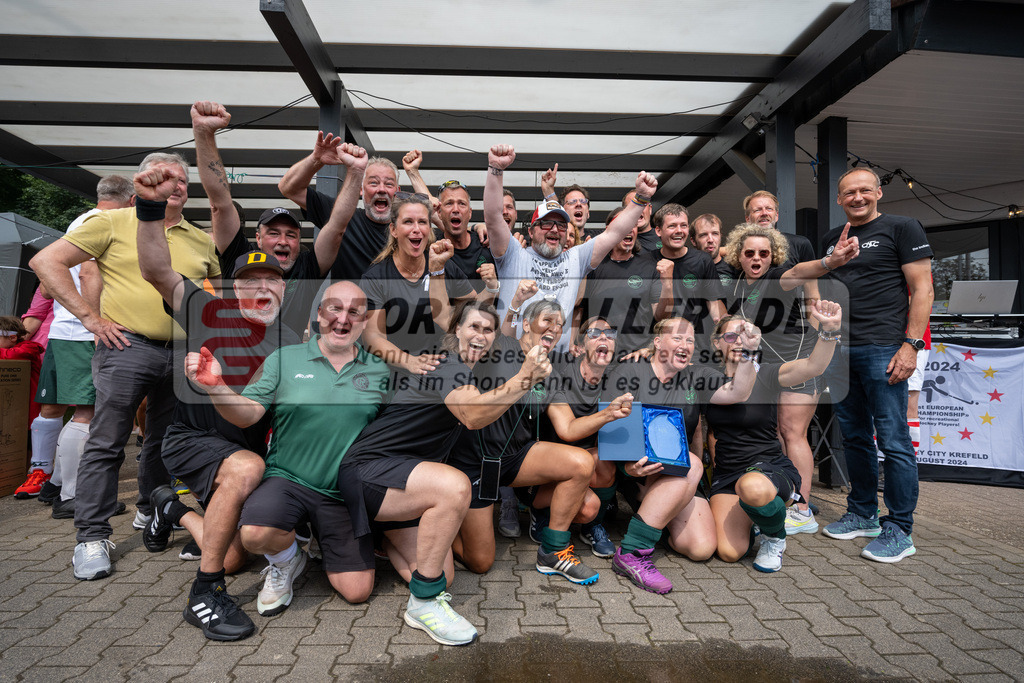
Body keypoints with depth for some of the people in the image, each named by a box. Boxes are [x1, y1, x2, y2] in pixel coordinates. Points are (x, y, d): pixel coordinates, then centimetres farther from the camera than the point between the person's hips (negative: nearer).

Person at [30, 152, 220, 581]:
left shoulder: (201, 240, 14)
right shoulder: (114, 222, 2)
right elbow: (46, 261, -1)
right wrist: (89, 316, -7)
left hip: (182, 354, 5)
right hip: (127, 347, -4)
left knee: (166, 441, 15)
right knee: (106, 443, -3)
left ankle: (152, 510, 34)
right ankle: (92, 537, 5)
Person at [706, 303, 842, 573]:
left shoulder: (763, 374, -9)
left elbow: (813, 366, -23)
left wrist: (829, 329, -42)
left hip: (770, 467, -3)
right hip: (726, 474, 3)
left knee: (752, 487, -41)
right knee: (729, 553, -15)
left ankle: (775, 536, -3)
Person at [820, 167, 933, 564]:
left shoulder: (902, 228, 2)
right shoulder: (831, 239, 19)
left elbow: (922, 290, -5)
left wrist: (911, 344, -13)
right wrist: (834, 259, 8)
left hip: (883, 348, -6)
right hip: (839, 349, 6)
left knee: (893, 440, -5)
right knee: (854, 437, 12)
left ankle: (900, 531, 6)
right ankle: (862, 515, 24)